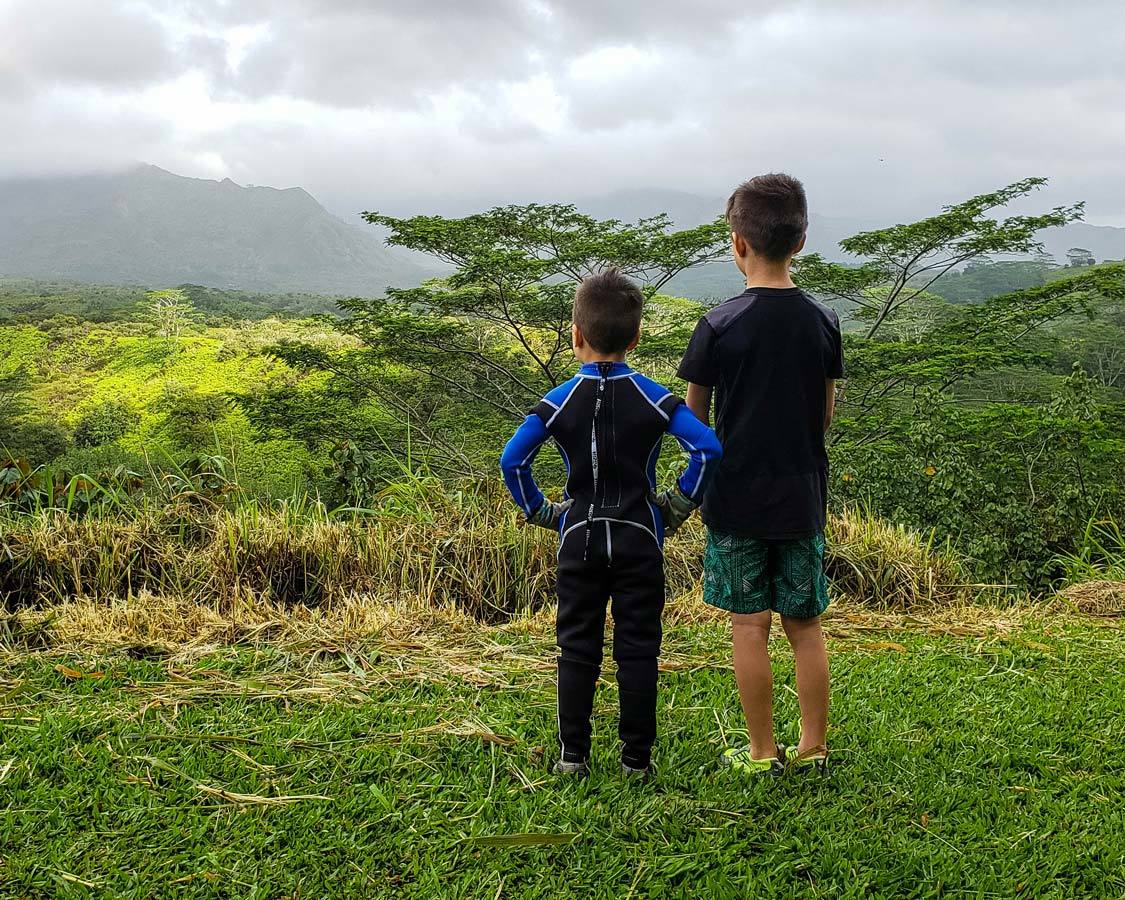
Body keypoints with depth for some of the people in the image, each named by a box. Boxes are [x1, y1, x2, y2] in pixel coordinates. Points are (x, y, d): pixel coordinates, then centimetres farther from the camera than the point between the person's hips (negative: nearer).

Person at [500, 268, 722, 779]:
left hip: (579, 540, 1)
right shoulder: (654, 399, -5)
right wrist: (679, 504, -4)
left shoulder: (559, 401, -4)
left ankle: (573, 756, 13)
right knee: (637, 650, 6)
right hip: (640, 541, -1)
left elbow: (512, 460, -9)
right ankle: (636, 759, 11)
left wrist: (539, 512, 2)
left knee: (577, 650, 9)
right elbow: (707, 448, -14)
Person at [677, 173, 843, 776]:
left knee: (749, 624, 5)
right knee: (805, 623, 12)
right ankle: (813, 747, 20)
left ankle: (762, 751, 13)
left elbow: (694, 416, -2)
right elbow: (826, 414, 7)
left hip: (737, 498, -3)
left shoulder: (719, 326, -12)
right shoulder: (823, 322, -1)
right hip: (802, 498, 4)